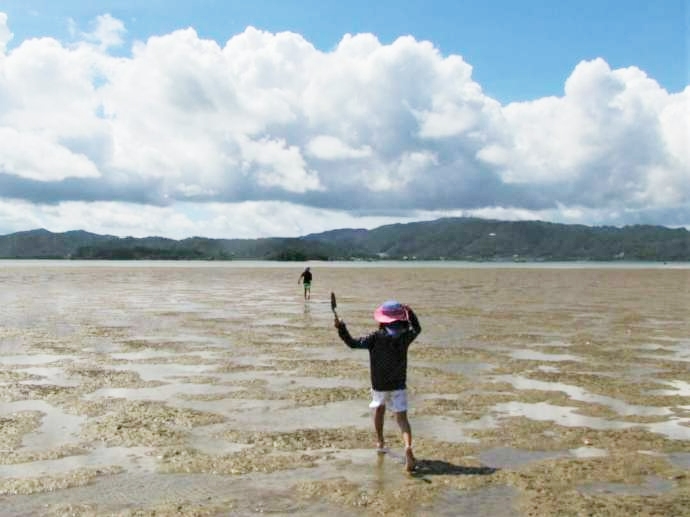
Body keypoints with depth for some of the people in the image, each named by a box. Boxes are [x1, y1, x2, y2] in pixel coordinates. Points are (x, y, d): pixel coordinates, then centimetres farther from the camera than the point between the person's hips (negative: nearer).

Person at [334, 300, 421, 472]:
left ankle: (380, 443, 39)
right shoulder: (405, 335, -5)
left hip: (379, 385, 0)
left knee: (379, 408, 27)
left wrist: (341, 328, -11)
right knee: (402, 417, -3)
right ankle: (408, 446, -28)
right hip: (399, 385, 0)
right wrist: (409, 312, 26)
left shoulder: (376, 337, -13)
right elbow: (417, 328, 16)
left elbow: (353, 343, -15)